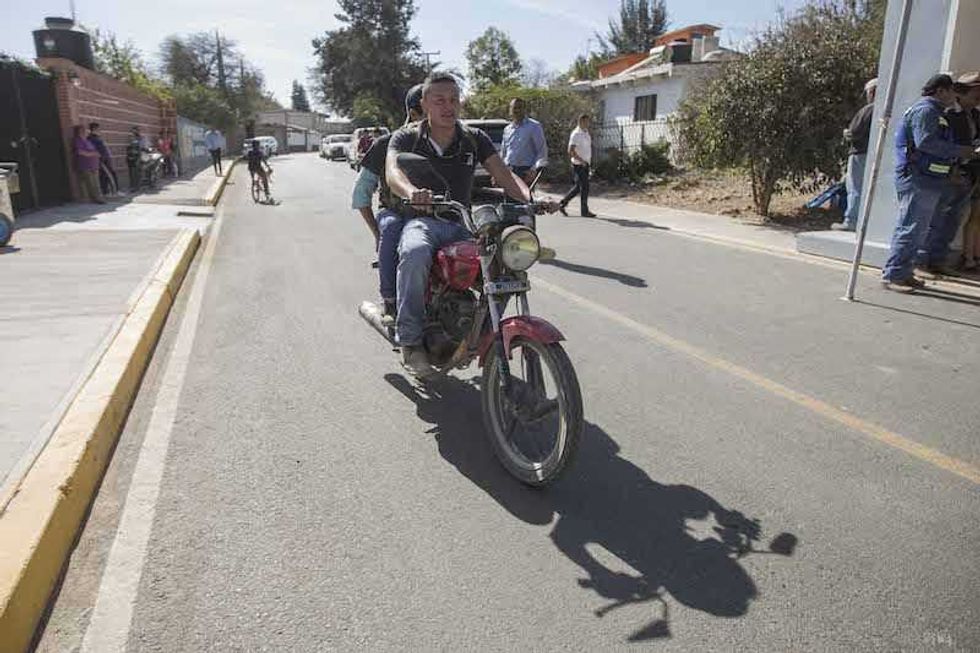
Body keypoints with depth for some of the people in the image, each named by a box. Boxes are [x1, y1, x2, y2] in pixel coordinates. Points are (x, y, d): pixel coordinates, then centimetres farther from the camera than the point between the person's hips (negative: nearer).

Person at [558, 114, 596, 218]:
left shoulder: (586, 133, 13)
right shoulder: (576, 134, -15)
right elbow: (571, 151, -22)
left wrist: (589, 162, 14)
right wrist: (582, 161, -21)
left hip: (585, 165, 9)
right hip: (579, 165, -9)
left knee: (578, 187, 13)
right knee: (584, 188, -4)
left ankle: (562, 203, 23)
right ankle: (585, 211, 5)